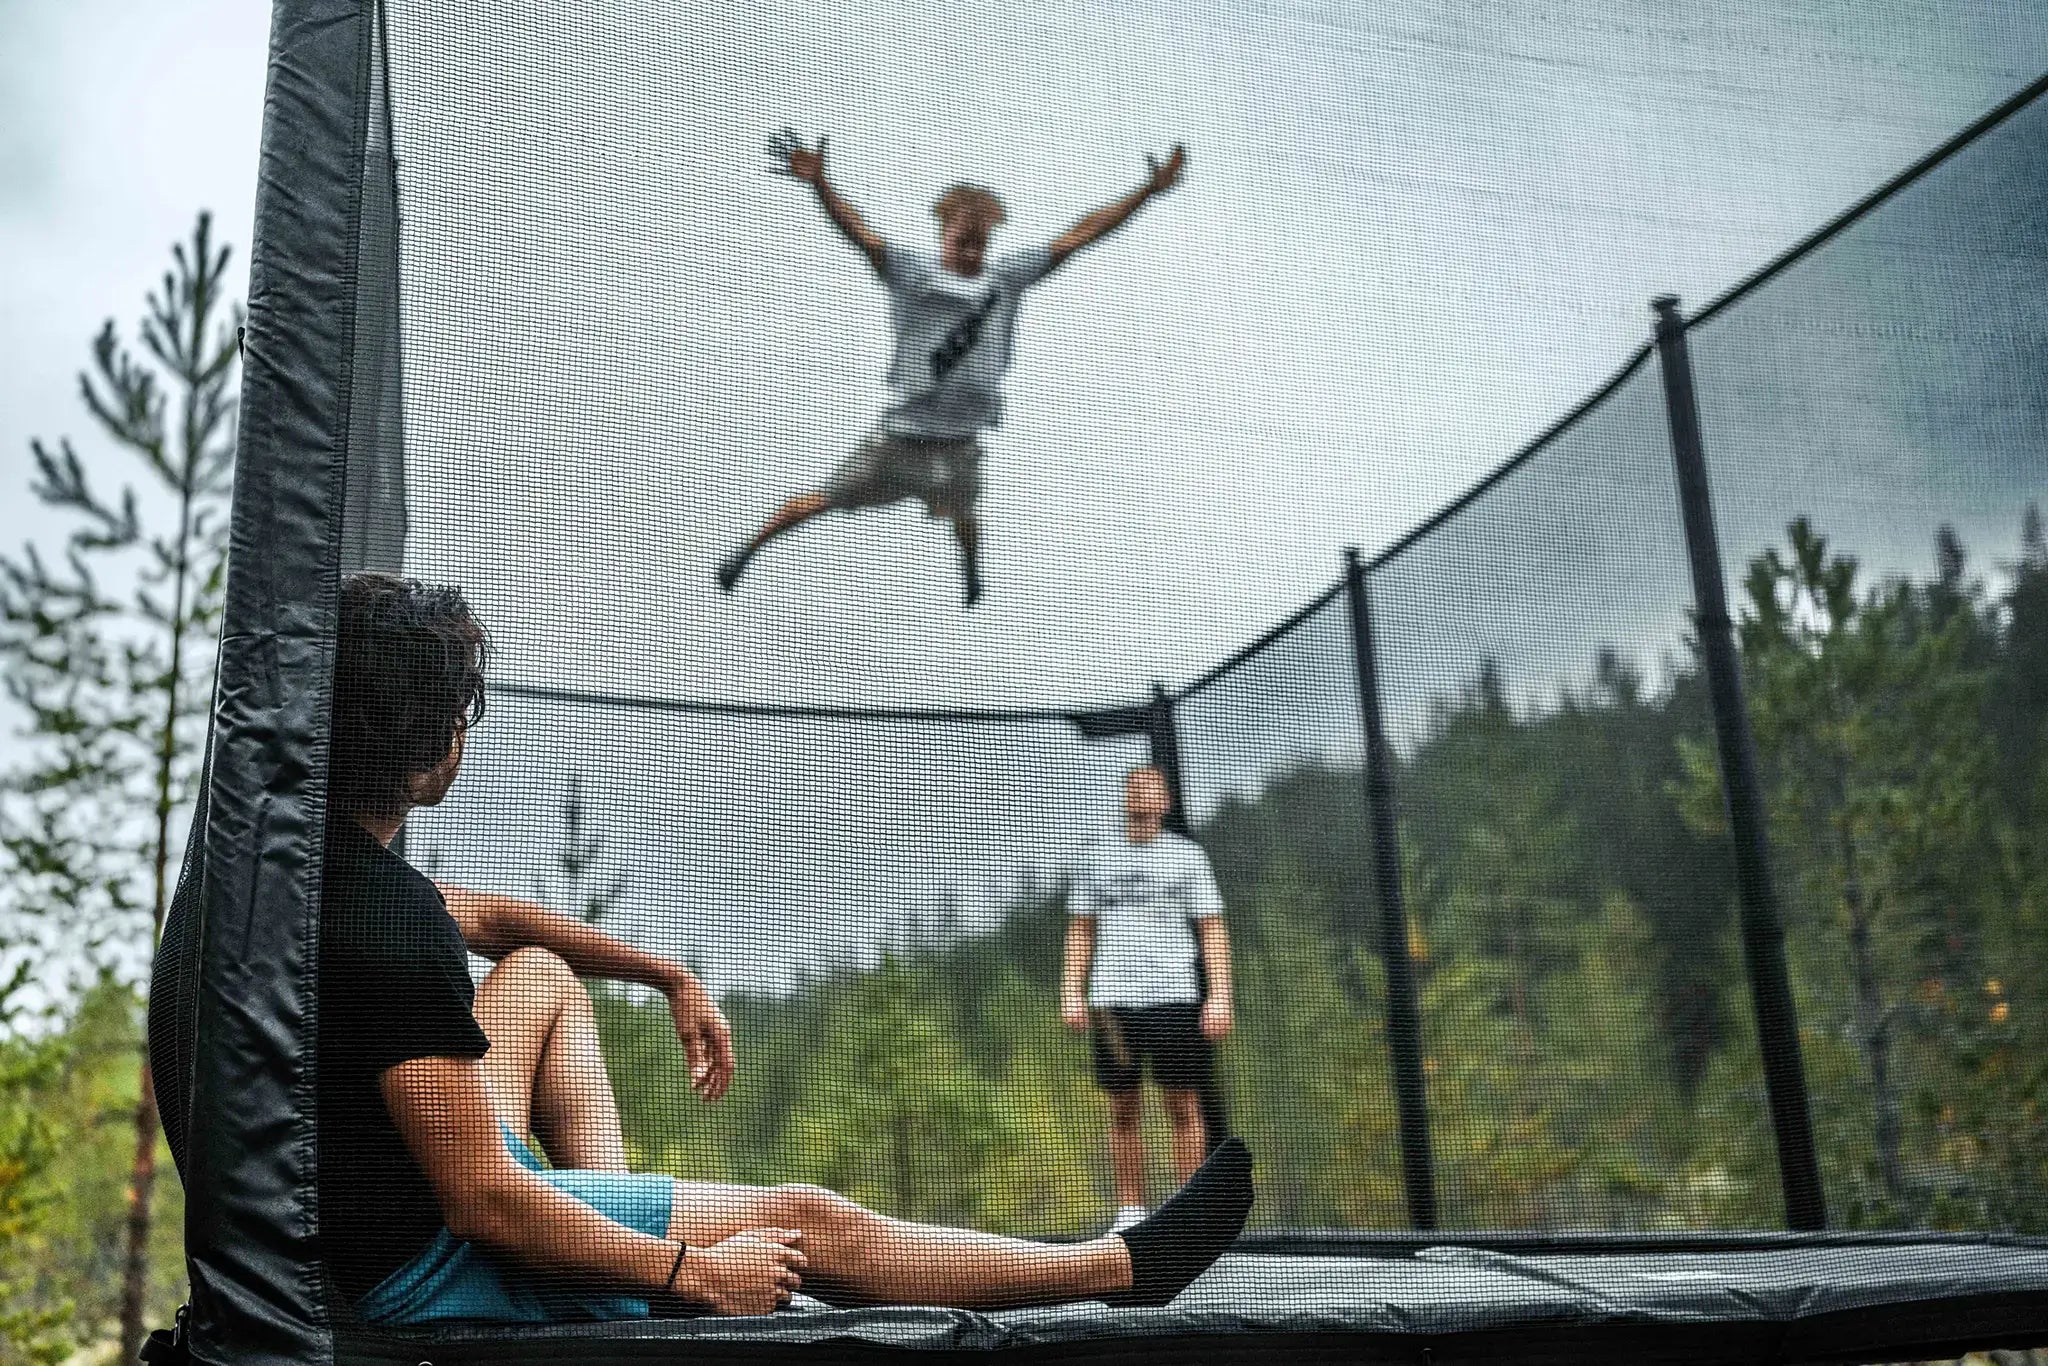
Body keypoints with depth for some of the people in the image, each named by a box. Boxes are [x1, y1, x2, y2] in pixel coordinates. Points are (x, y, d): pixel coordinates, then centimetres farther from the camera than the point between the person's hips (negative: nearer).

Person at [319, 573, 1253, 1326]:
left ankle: (610, 1220, 12)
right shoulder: (392, 917, -27)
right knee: (809, 1224, -3)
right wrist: (692, 1274, -17)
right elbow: (483, 1202, -27)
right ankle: (1127, 1266, 12)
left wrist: (670, 977, 22)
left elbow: (483, 919, 22)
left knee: (538, 973, 23)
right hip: (425, 1264, -9)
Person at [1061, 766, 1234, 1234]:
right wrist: (1071, 992, 5)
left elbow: (1212, 931, 4)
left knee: (1183, 1107, -3)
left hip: (1174, 999, -2)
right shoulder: (1098, 861, 15)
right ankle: (1130, 1213, 11)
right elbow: (1080, 932, 17)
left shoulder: (1187, 856, 8)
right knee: (1123, 1111, 5)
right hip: (1112, 1001, 2)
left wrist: (1220, 995, -7)